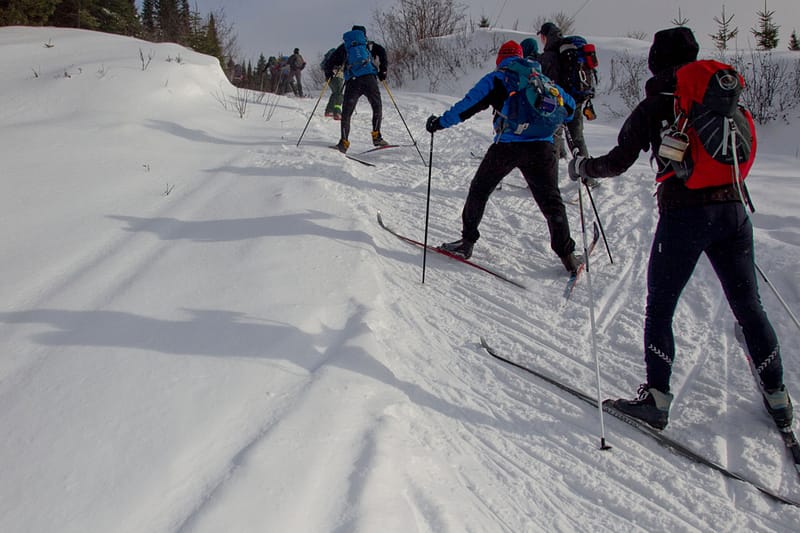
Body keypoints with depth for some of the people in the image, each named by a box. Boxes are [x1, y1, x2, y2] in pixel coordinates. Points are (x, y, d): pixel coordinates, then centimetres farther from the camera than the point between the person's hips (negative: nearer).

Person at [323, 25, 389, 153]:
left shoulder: (344, 46, 23)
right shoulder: (369, 44, 21)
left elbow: (331, 62, 17)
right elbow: (382, 52, 5)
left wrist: (328, 74, 33)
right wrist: (382, 71, 10)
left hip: (352, 81, 1)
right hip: (369, 78, -1)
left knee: (346, 112, 5)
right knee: (377, 107, 15)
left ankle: (344, 141, -8)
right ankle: (376, 136, 4)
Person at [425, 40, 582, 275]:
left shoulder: (496, 79, 7)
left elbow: (468, 106, -1)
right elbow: (569, 105, 22)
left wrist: (440, 122, 9)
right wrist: (550, 120, 43)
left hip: (507, 146, -2)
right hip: (542, 147, 3)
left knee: (479, 191, 17)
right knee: (551, 201, 10)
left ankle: (467, 242, 21)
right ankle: (567, 255, 9)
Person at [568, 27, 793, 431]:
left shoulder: (655, 106, -1)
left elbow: (619, 162, -4)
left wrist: (582, 167, 13)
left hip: (683, 213, -5)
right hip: (732, 210, 5)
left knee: (659, 308, 6)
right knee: (748, 307, 14)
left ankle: (656, 399, 2)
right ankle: (777, 398, 21)